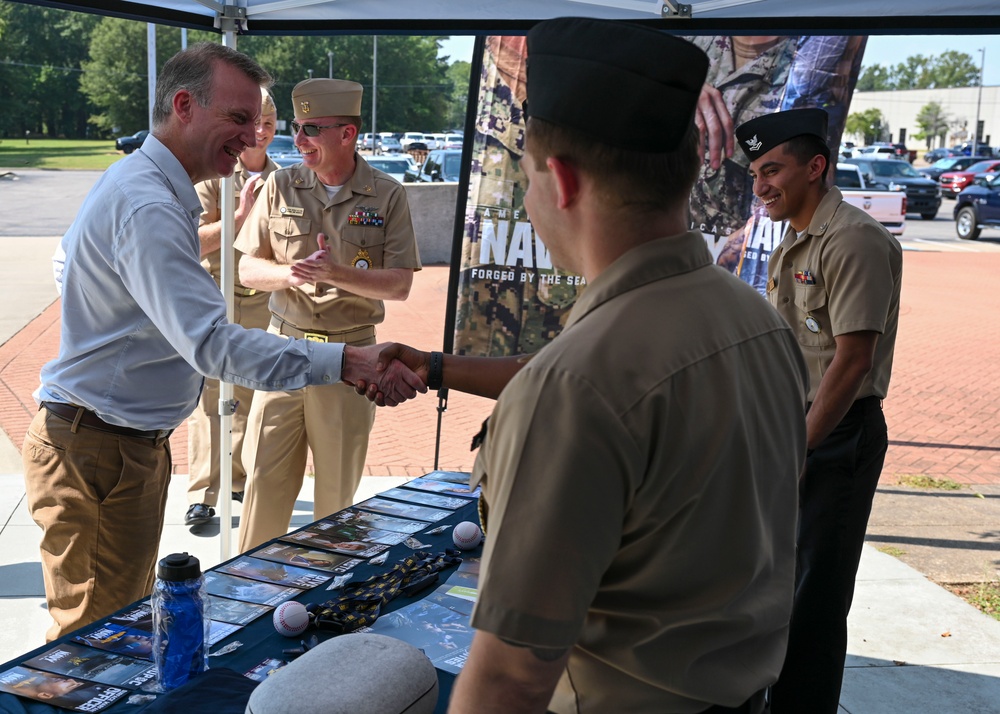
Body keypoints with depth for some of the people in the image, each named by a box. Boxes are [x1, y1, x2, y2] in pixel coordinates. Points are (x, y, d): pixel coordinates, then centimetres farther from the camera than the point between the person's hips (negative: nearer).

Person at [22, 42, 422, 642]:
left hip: (134, 444, 11)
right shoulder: (146, 207, -24)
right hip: (96, 451, -11)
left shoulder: (156, 192, 13)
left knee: (127, 619, 19)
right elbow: (212, 343, -33)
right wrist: (345, 362, -38)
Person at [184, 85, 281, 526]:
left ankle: (239, 479, 26)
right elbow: (191, 242, -17)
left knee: (252, 395, 11)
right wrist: (239, 216, -23)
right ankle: (202, 494, -1)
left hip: (263, 303, 5)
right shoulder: (211, 174, -6)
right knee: (209, 395, -6)